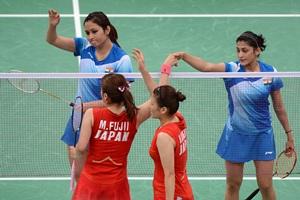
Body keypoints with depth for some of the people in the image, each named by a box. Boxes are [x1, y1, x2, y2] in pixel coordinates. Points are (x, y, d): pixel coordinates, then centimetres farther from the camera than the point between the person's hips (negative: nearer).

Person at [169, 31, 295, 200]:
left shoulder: (271, 73, -8)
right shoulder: (232, 70, -12)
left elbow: (279, 108, 3)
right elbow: (206, 67, -31)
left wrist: (289, 135, 8)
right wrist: (184, 56, -48)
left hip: (262, 136, 0)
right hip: (236, 135, 0)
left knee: (266, 186, 6)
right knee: (233, 185, 9)